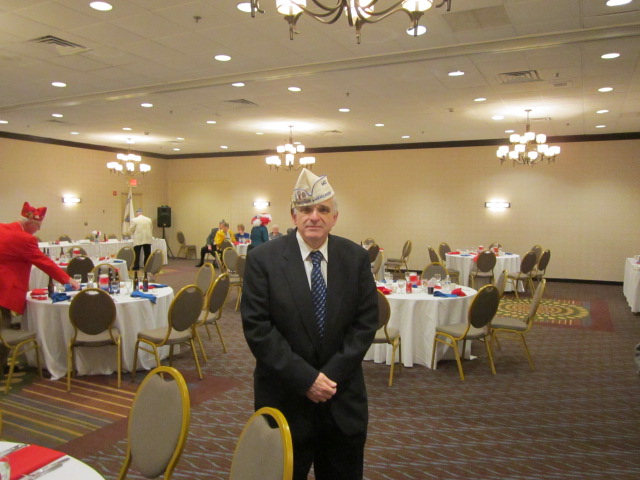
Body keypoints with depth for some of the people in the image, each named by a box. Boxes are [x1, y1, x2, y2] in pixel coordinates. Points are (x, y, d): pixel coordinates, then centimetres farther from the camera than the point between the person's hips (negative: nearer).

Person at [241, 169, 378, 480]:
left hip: (343, 397, 3)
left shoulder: (356, 258, -3)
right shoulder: (263, 259, -10)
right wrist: (305, 378, -16)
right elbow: (256, 327, -13)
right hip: (285, 396, -2)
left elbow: (366, 321, -3)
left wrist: (332, 374, -11)